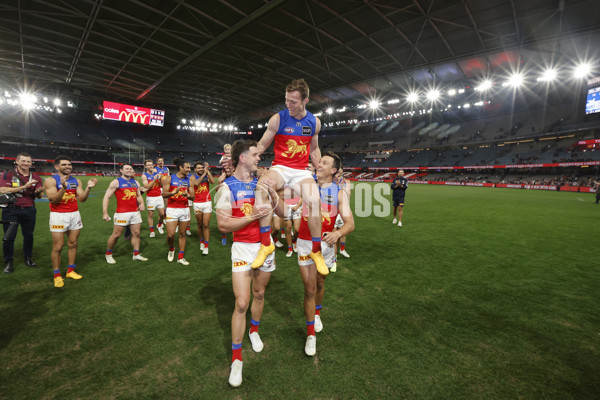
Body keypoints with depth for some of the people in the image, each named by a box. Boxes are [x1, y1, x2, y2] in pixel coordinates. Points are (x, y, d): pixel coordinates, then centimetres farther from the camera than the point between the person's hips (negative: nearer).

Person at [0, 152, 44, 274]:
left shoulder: (35, 177, 7)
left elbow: (39, 196, 8)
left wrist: (38, 192, -16)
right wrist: (24, 186, -23)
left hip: (29, 210, 3)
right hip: (11, 210, -3)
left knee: (29, 235, 10)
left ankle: (28, 258, 25)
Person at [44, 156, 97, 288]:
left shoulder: (76, 181, 9)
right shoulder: (50, 180, -5)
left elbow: (82, 199, 4)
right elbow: (53, 200, -14)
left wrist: (88, 187, -11)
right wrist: (63, 188, -28)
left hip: (75, 214, 5)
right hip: (58, 215, -4)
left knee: (73, 244, 9)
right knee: (58, 247, -1)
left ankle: (71, 271, 21)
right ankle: (57, 275, 10)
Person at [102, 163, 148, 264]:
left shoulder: (135, 182, 14)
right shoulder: (116, 182, -2)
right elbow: (107, 197, -3)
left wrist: (141, 203, 3)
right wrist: (105, 213, -10)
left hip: (135, 212, 5)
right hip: (122, 213, -5)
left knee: (136, 233, 7)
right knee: (116, 235, 2)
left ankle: (136, 255, 16)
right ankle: (108, 254, 22)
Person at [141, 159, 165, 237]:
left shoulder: (156, 172, 7)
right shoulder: (144, 175, -3)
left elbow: (161, 186, 6)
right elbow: (147, 187, -13)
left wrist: (160, 179, -12)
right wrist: (154, 180, -23)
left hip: (159, 196, 3)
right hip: (150, 198, -3)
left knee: (162, 214, 1)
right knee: (150, 214, 3)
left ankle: (159, 225, 27)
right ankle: (152, 231, 12)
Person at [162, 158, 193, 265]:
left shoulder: (188, 180, 7)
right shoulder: (169, 179, -2)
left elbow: (192, 197, 7)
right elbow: (164, 194, -8)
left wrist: (188, 195, -15)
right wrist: (174, 192, -25)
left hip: (185, 209, 3)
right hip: (172, 209, -3)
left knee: (182, 234, 6)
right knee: (170, 234, -7)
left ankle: (181, 257, 17)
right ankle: (171, 249, 25)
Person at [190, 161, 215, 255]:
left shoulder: (207, 176, 5)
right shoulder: (193, 177, 1)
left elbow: (213, 182, -16)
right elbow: (196, 183, -21)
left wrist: (207, 171, -15)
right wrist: (204, 173, -20)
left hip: (207, 203, 0)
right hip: (197, 204, 0)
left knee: (206, 225, -4)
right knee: (200, 225, 11)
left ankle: (206, 246, 1)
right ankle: (201, 242, 29)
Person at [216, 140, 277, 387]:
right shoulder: (228, 187, -9)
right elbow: (223, 225, -15)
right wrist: (252, 217, -24)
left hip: (265, 245, 4)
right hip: (243, 248, -4)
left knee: (259, 294, 19)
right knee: (241, 304, -5)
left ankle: (254, 331, 46)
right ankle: (236, 359, 15)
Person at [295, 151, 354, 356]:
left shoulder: (339, 193, -5)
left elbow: (350, 223, -12)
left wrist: (337, 234, -33)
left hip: (326, 243, 1)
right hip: (305, 243, -1)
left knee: (319, 283, 21)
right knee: (309, 289, 1)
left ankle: (316, 313, 51)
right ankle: (311, 334, 20)